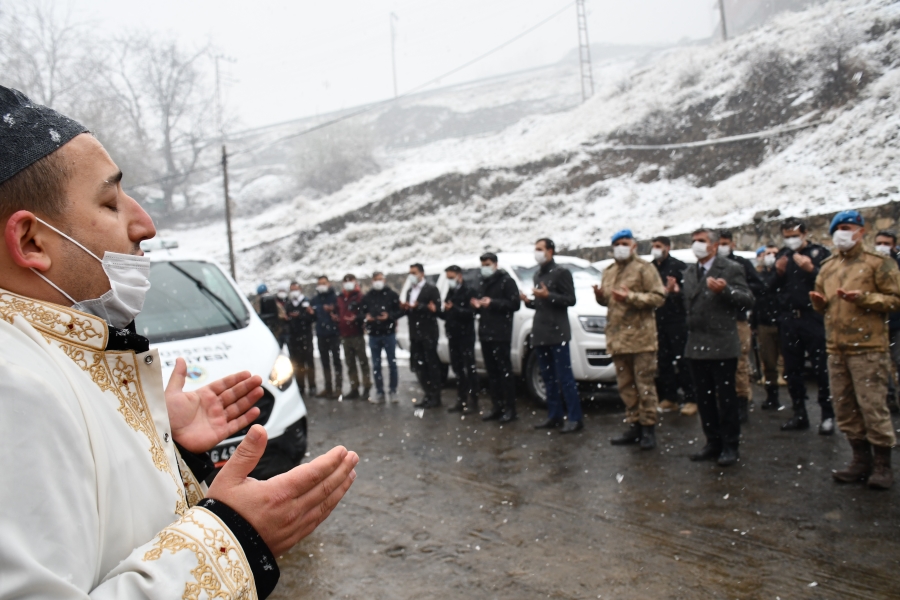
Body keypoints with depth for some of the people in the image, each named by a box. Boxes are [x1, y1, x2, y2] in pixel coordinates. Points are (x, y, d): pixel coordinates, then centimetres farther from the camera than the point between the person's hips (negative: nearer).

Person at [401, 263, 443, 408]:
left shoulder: (431, 289, -4)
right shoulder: (409, 291, 18)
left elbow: (436, 309, -15)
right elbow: (409, 311, 16)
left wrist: (417, 306, -20)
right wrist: (405, 308, -6)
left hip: (428, 333, -7)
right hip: (415, 334, 7)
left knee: (432, 365, -2)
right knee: (418, 365, 8)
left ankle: (435, 397, 5)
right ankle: (428, 395, 17)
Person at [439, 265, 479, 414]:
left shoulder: (468, 291, -7)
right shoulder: (450, 293, 17)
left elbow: (471, 313, -18)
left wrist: (454, 309, -29)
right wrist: (438, 312, 0)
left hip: (466, 335, -8)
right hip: (453, 335, 8)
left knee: (470, 368, -5)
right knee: (457, 368, 10)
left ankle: (473, 401, -3)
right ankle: (461, 399, 16)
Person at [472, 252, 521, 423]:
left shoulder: (506, 281, -2)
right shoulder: (483, 284, 22)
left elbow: (515, 304, -11)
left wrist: (492, 303, -17)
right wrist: (477, 305, 6)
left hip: (501, 334, -7)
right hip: (485, 333, 7)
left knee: (504, 370, -7)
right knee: (491, 372, 6)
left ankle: (509, 408, -4)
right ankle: (496, 407, 11)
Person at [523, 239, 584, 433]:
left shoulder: (561, 272, -4)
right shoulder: (537, 274, 20)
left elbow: (570, 300, -10)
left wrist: (548, 295, -19)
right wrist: (529, 301, 5)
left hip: (557, 333, -8)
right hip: (540, 333, 8)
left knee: (564, 377, -8)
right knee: (548, 377, 9)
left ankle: (575, 418, -5)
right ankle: (554, 415, 15)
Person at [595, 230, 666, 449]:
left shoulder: (644, 268, -3)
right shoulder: (608, 272, 18)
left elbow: (659, 297, -10)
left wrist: (631, 297, -20)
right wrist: (600, 296, 3)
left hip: (640, 336, -6)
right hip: (617, 337, 7)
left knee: (645, 385, -3)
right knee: (625, 386, 11)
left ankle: (648, 428, 6)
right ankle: (634, 425, 20)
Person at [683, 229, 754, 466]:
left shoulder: (731, 269, -3)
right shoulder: (689, 273, 17)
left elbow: (747, 300, -11)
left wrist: (725, 290, -24)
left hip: (722, 345, -6)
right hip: (697, 346, 6)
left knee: (726, 397, 0)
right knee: (704, 398, 11)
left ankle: (730, 446, 10)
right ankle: (713, 442, 22)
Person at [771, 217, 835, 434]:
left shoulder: (819, 253, -2)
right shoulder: (782, 255, 12)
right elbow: (773, 288, 11)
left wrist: (811, 269, -24)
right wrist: (778, 273, -7)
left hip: (814, 319, -5)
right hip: (788, 320, 5)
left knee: (821, 368, -3)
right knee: (792, 369, 9)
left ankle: (828, 415, 8)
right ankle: (799, 414, 19)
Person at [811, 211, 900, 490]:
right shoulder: (827, 268, 16)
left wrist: (864, 298, -19)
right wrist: (818, 301, 2)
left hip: (868, 348, -6)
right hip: (836, 349, 6)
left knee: (873, 406, -5)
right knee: (845, 408, 9)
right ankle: (861, 460, 21)